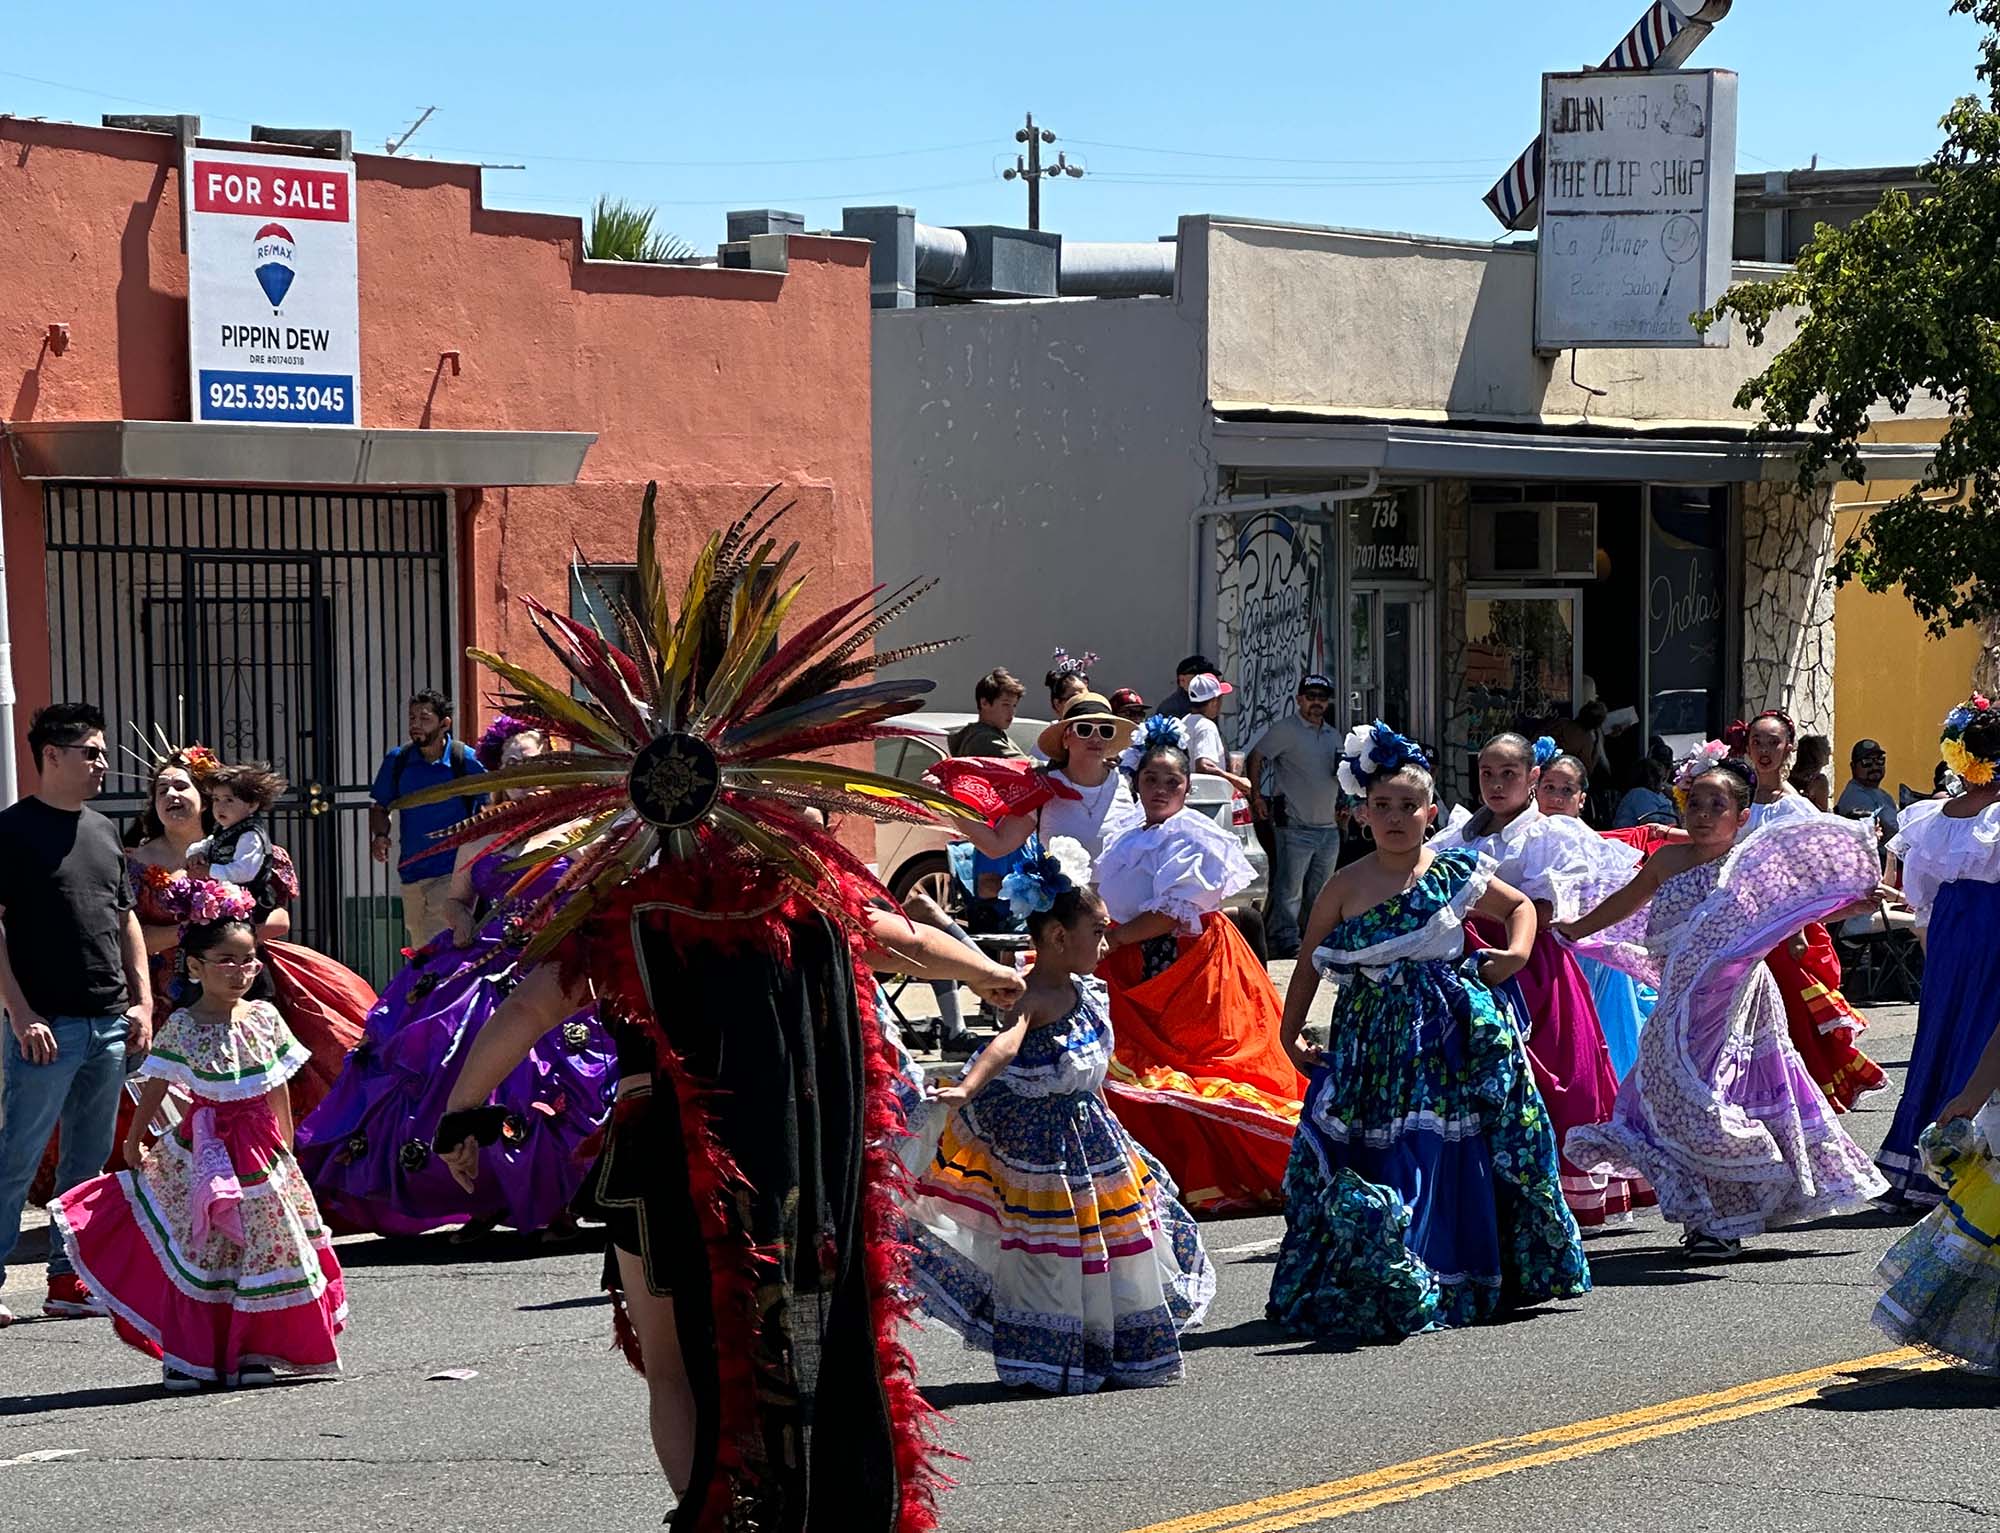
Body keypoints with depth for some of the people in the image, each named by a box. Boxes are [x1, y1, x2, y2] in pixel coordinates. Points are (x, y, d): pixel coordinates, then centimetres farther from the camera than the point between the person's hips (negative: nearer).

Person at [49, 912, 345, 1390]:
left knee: (265, 1243, 3)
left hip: (259, 1148, 3)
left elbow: (279, 1091, 8)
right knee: (197, 1250, -1)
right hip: (201, 1153, -3)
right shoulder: (181, 1027, -8)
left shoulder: (265, 1018, 1)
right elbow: (154, 1090, 1)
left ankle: (252, 1351, 14)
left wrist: (285, 1148, 10)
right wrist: (135, 1144, 5)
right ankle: (187, 1356, 7)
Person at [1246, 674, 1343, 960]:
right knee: (1289, 890, -7)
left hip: (1329, 827, 7)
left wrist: (1340, 806, 17)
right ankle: (1286, 942, -4)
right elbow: (1254, 759, -4)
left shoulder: (1334, 736, 17)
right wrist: (1256, 797, -9)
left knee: (1321, 892, 11)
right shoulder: (1285, 730, -4)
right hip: (1296, 826, -7)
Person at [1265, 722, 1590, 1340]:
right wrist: (1291, 1034, 4)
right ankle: (1386, 1285, 2)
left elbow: (1520, 905, 18)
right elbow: (1312, 963, 9)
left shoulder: (1454, 872, 2)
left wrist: (1517, 952, 0)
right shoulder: (1346, 886, 1)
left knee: (1450, 1149, 2)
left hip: (1452, 1035, 1)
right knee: (1381, 1160, -3)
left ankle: (1461, 1282, 15)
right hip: (1375, 1042, 0)